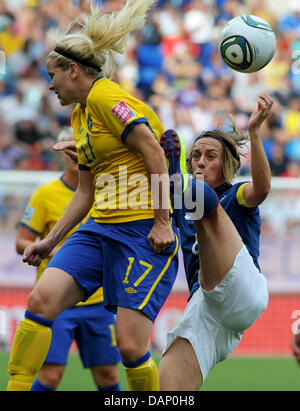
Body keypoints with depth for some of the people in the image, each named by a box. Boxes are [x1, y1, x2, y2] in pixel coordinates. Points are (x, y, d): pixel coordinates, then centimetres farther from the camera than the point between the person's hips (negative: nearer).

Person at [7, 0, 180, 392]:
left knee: (130, 345, -14)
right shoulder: (80, 114, 20)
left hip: (144, 231, -8)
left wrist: (162, 222, -17)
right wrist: (50, 241, 22)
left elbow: (154, 153, -16)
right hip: (101, 228, 8)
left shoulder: (105, 97, -9)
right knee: (40, 299, -11)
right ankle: (16, 388, -9)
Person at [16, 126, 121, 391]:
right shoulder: (46, 194, -3)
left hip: (97, 299, 4)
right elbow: (21, 243, -3)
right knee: (50, 374, -12)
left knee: (107, 374, 3)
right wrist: (52, 252, -18)